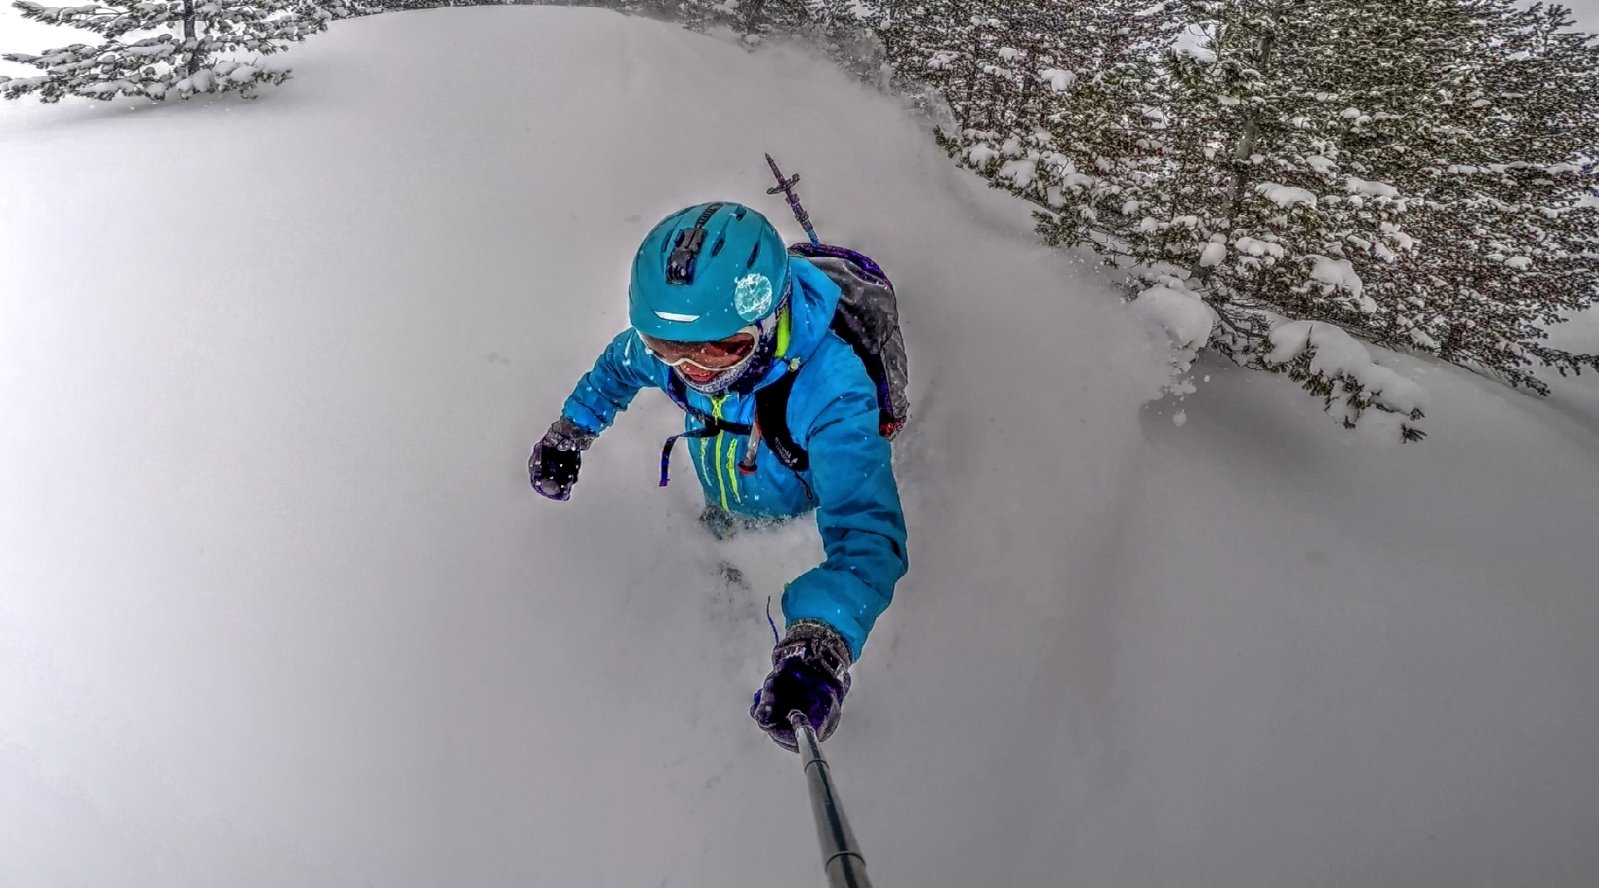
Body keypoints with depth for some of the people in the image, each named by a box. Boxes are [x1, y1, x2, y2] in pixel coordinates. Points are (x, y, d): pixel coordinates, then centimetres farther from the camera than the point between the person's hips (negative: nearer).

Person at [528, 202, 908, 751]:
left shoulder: (831, 390, -49)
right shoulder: (659, 343, -32)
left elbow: (865, 526, -58)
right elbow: (621, 362, -5)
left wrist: (820, 642, -72)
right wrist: (570, 431, -3)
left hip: (802, 511, -4)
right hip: (727, 501, 4)